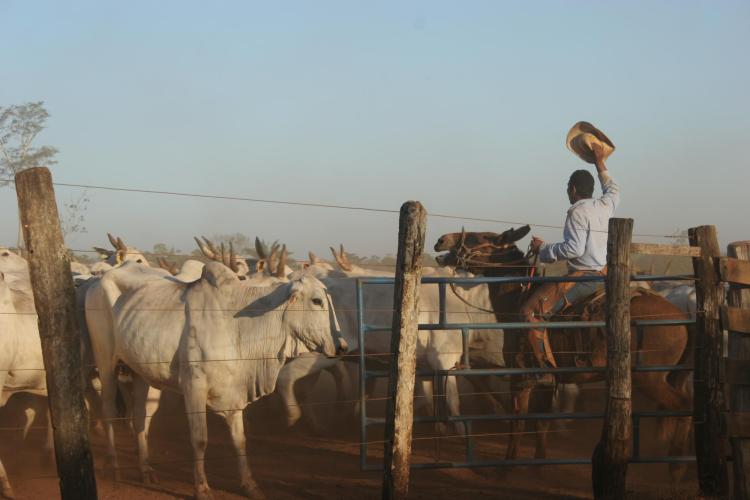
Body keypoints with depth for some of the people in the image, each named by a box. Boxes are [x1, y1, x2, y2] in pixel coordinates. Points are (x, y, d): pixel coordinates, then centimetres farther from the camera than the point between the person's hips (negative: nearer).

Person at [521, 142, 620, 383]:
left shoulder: (578, 212, -14)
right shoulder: (604, 206, 10)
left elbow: (575, 248, -22)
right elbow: (614, 190, 34)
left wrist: (544, 248, -10)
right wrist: (601, 165, 44)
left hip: (583, 277, -10)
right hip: (604, 274, 10)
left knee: (531, 310, -11)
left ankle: (547, 370, -17)